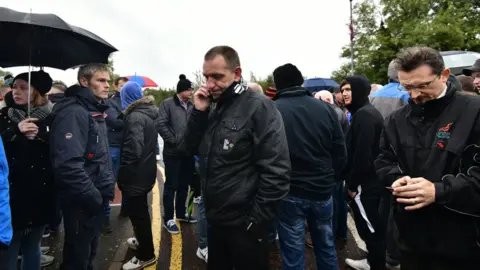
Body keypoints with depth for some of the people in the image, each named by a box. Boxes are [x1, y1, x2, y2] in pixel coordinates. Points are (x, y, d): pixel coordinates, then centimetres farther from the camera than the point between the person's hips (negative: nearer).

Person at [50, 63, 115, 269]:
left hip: (95, 198, 9)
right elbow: (68, 165, -30)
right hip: (82, 202, -9)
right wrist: (93, 197, -21)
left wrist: (107, 189, 11)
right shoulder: (73, 113, -20)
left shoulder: (95, 112, 11)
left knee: (89, 251, 23)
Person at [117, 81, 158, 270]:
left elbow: (133, 150, -27)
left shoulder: (135, 116, -21)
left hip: (136, 174, -9)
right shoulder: (148, 113, 8)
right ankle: (142, 241, 43)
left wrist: (122, 175, -18)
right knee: (140, 211, 24)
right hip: (146, 171, 9)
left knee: (137, 213, 4)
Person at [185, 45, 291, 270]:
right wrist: (198, 112, -8)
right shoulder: (213, 107, 7)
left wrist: (257, 220, -17)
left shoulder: (258, 107, -16)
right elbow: (192, 148, 5)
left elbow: (276, 171, -20)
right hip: (215, 219, 7)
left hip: (243, 223, -7)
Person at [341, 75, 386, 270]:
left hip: (365, 183, -10)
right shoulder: (367, 112, 14)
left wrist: (353, 183, -15)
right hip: (372, 180, 11)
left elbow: (362, 154, -24)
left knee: (370, 227, 2)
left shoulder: (363, 115, -19)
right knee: (372, 225, 21)